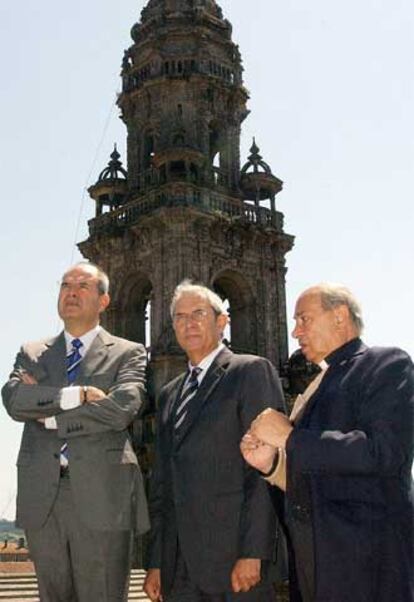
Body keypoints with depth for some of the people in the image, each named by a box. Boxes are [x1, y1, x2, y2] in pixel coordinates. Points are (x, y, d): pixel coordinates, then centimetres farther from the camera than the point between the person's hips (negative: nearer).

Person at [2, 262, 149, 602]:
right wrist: (75, 395, -13)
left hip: (101, 498, -3)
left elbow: (121, 409, -12)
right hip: (41, 498, 3)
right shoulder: (32, 354, 16)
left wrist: (48, 414, -5)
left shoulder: (128, 354, 6)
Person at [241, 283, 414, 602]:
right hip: (313, 557, 7)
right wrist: (271, 462, 0)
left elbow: (384, 452, -22)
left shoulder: (387, 364, -7)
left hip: (368, 559, -7)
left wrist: (290, 438, -16)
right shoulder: (316, 388, 17)